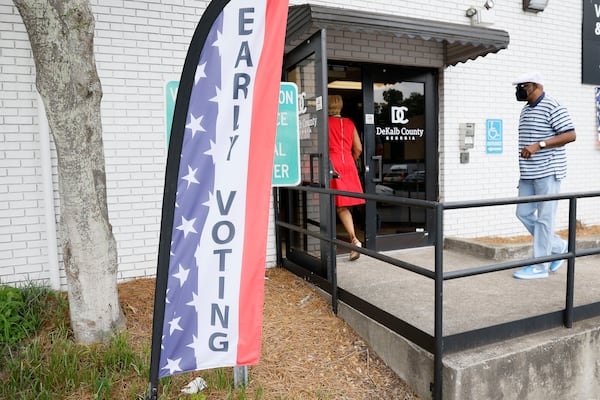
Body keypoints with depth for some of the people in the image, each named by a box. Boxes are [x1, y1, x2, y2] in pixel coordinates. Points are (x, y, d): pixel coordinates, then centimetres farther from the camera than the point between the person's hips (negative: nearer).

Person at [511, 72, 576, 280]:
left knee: (544, 218, -3)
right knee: (524, 213, 8)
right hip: (528, 174, 9)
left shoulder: (553, 108, -9)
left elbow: (570, 135, -15)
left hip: (548, 173, -9)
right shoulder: (525, 111, 17)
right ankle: (558, 247, 25)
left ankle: (539, 266, 4)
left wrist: (538, 145, -23)